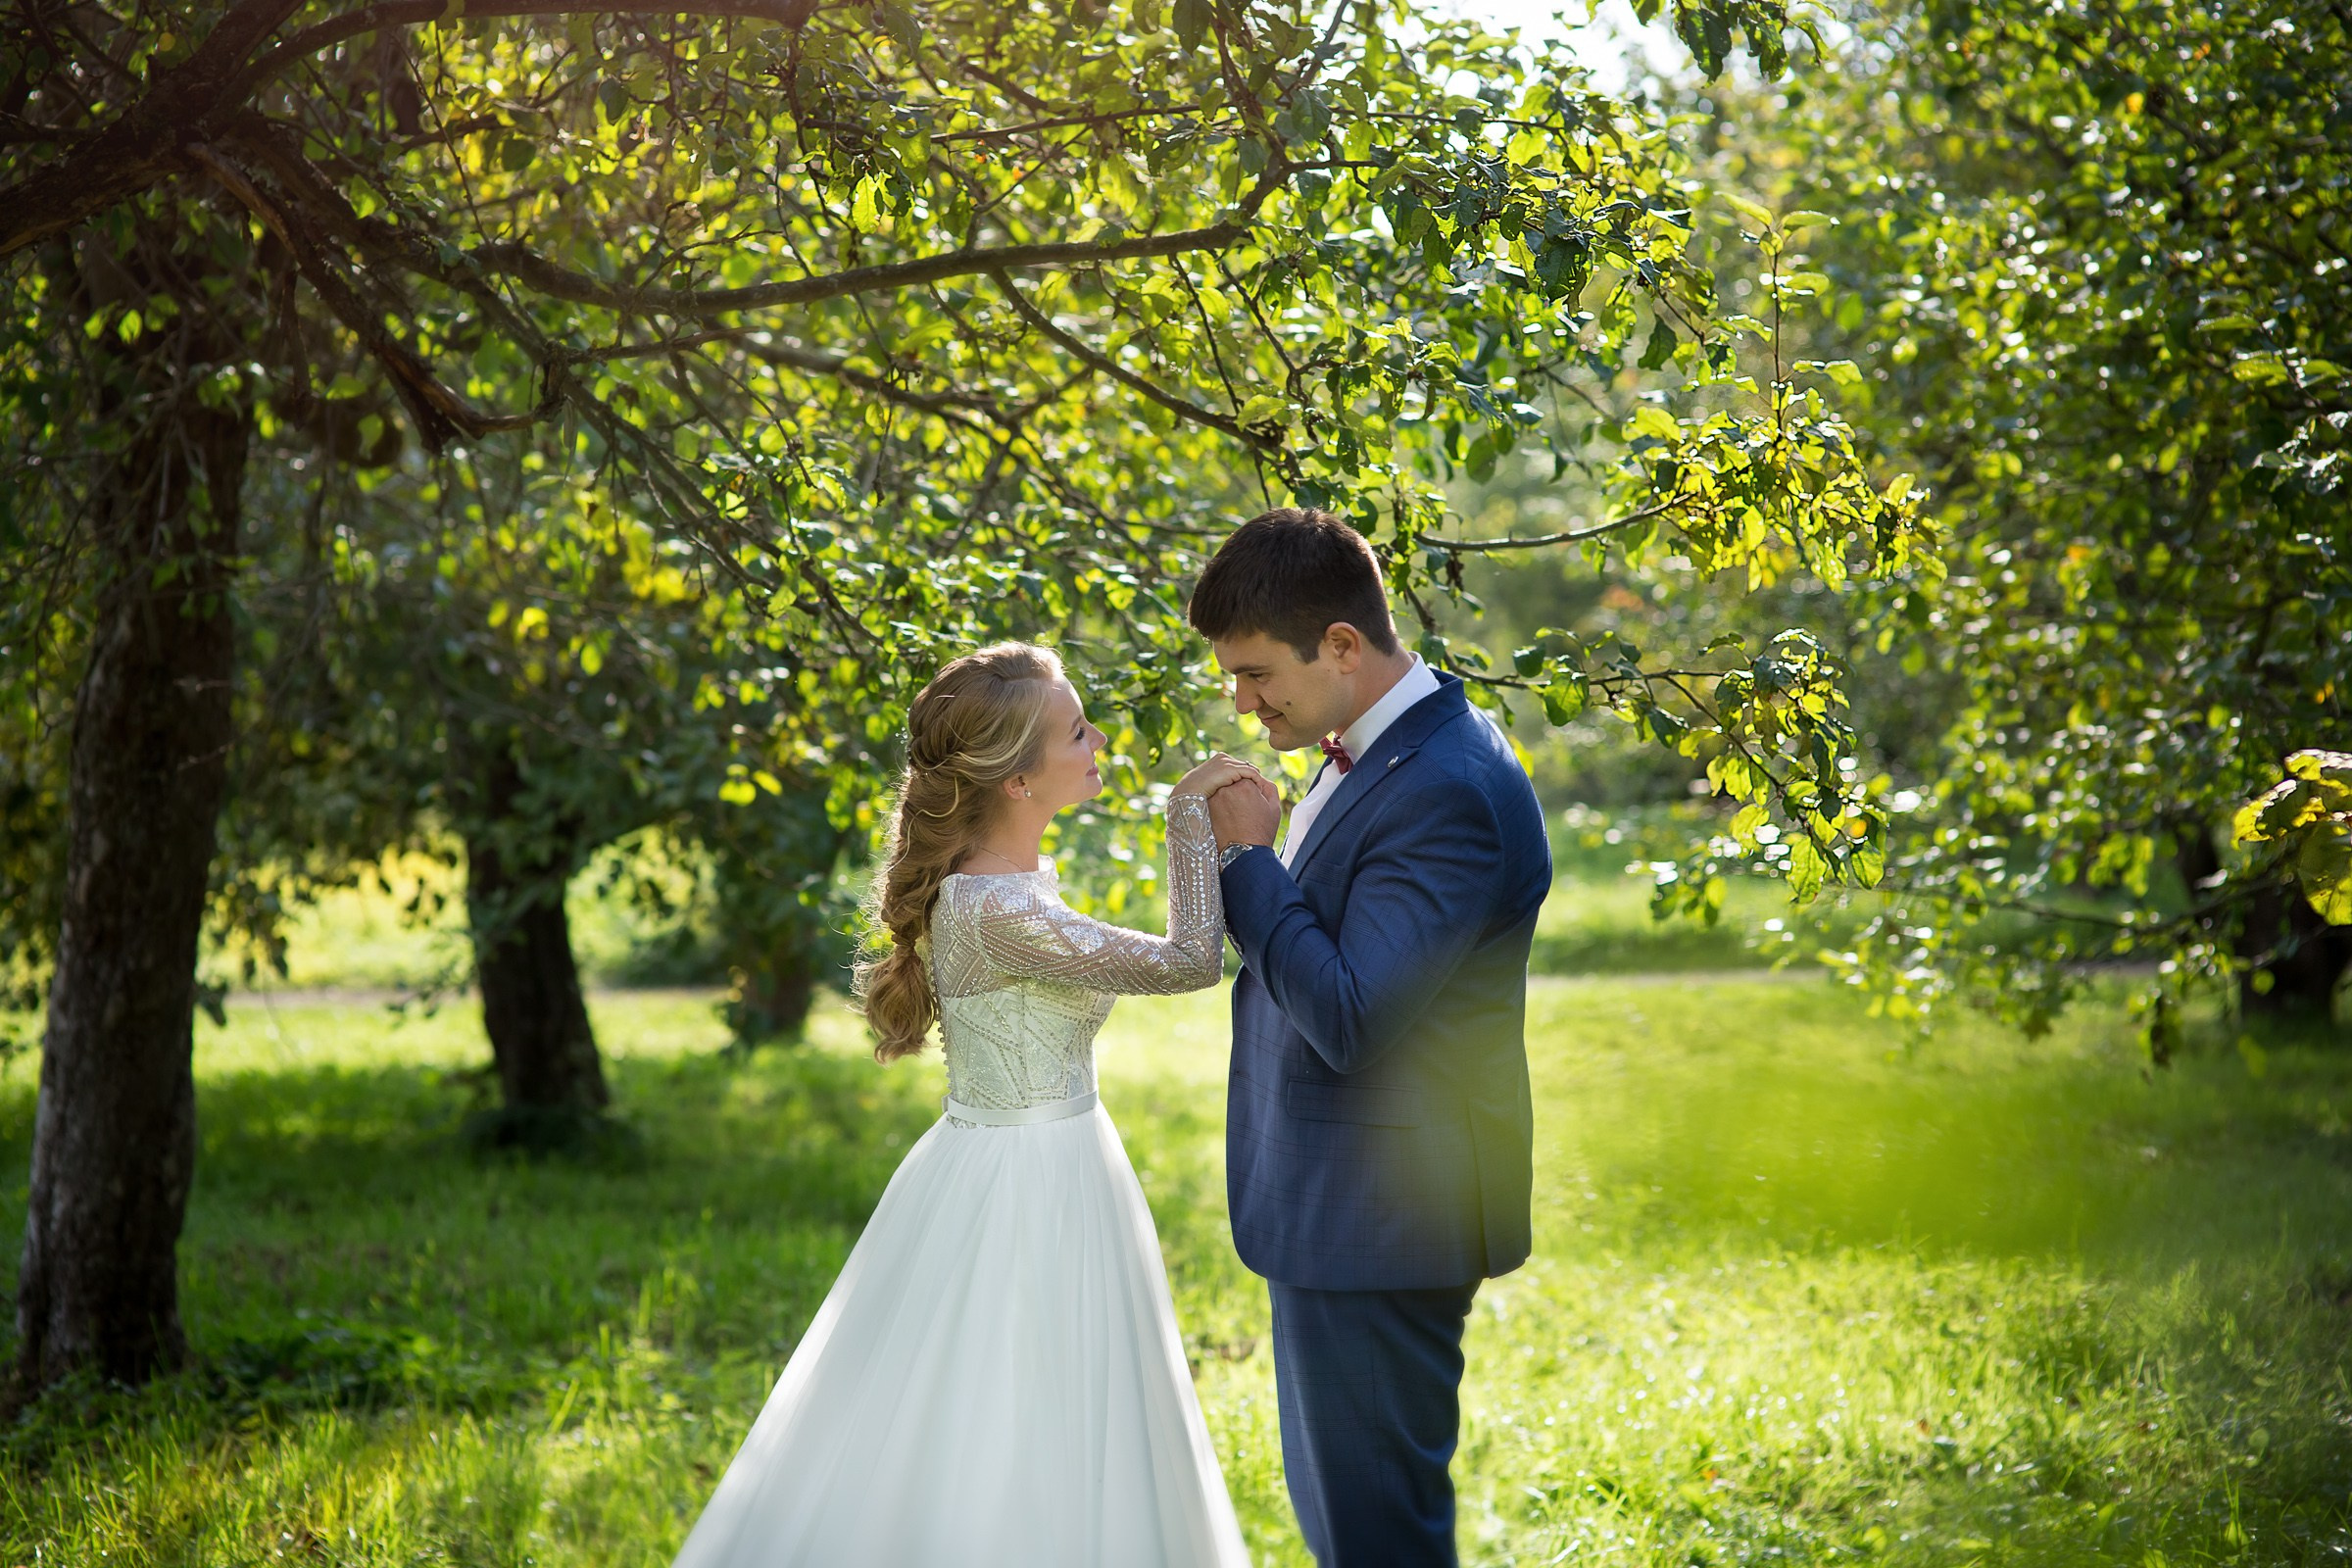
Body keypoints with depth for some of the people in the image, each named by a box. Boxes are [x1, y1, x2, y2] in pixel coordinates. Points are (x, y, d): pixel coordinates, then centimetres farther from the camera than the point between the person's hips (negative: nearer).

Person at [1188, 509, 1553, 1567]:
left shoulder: (1448, 791, -23)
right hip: (1333, 1206, 10)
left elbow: (1348, 1016, -26)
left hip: (1377, 1221, -10)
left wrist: (1252, 859, -18)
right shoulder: (1375, 750, 9)